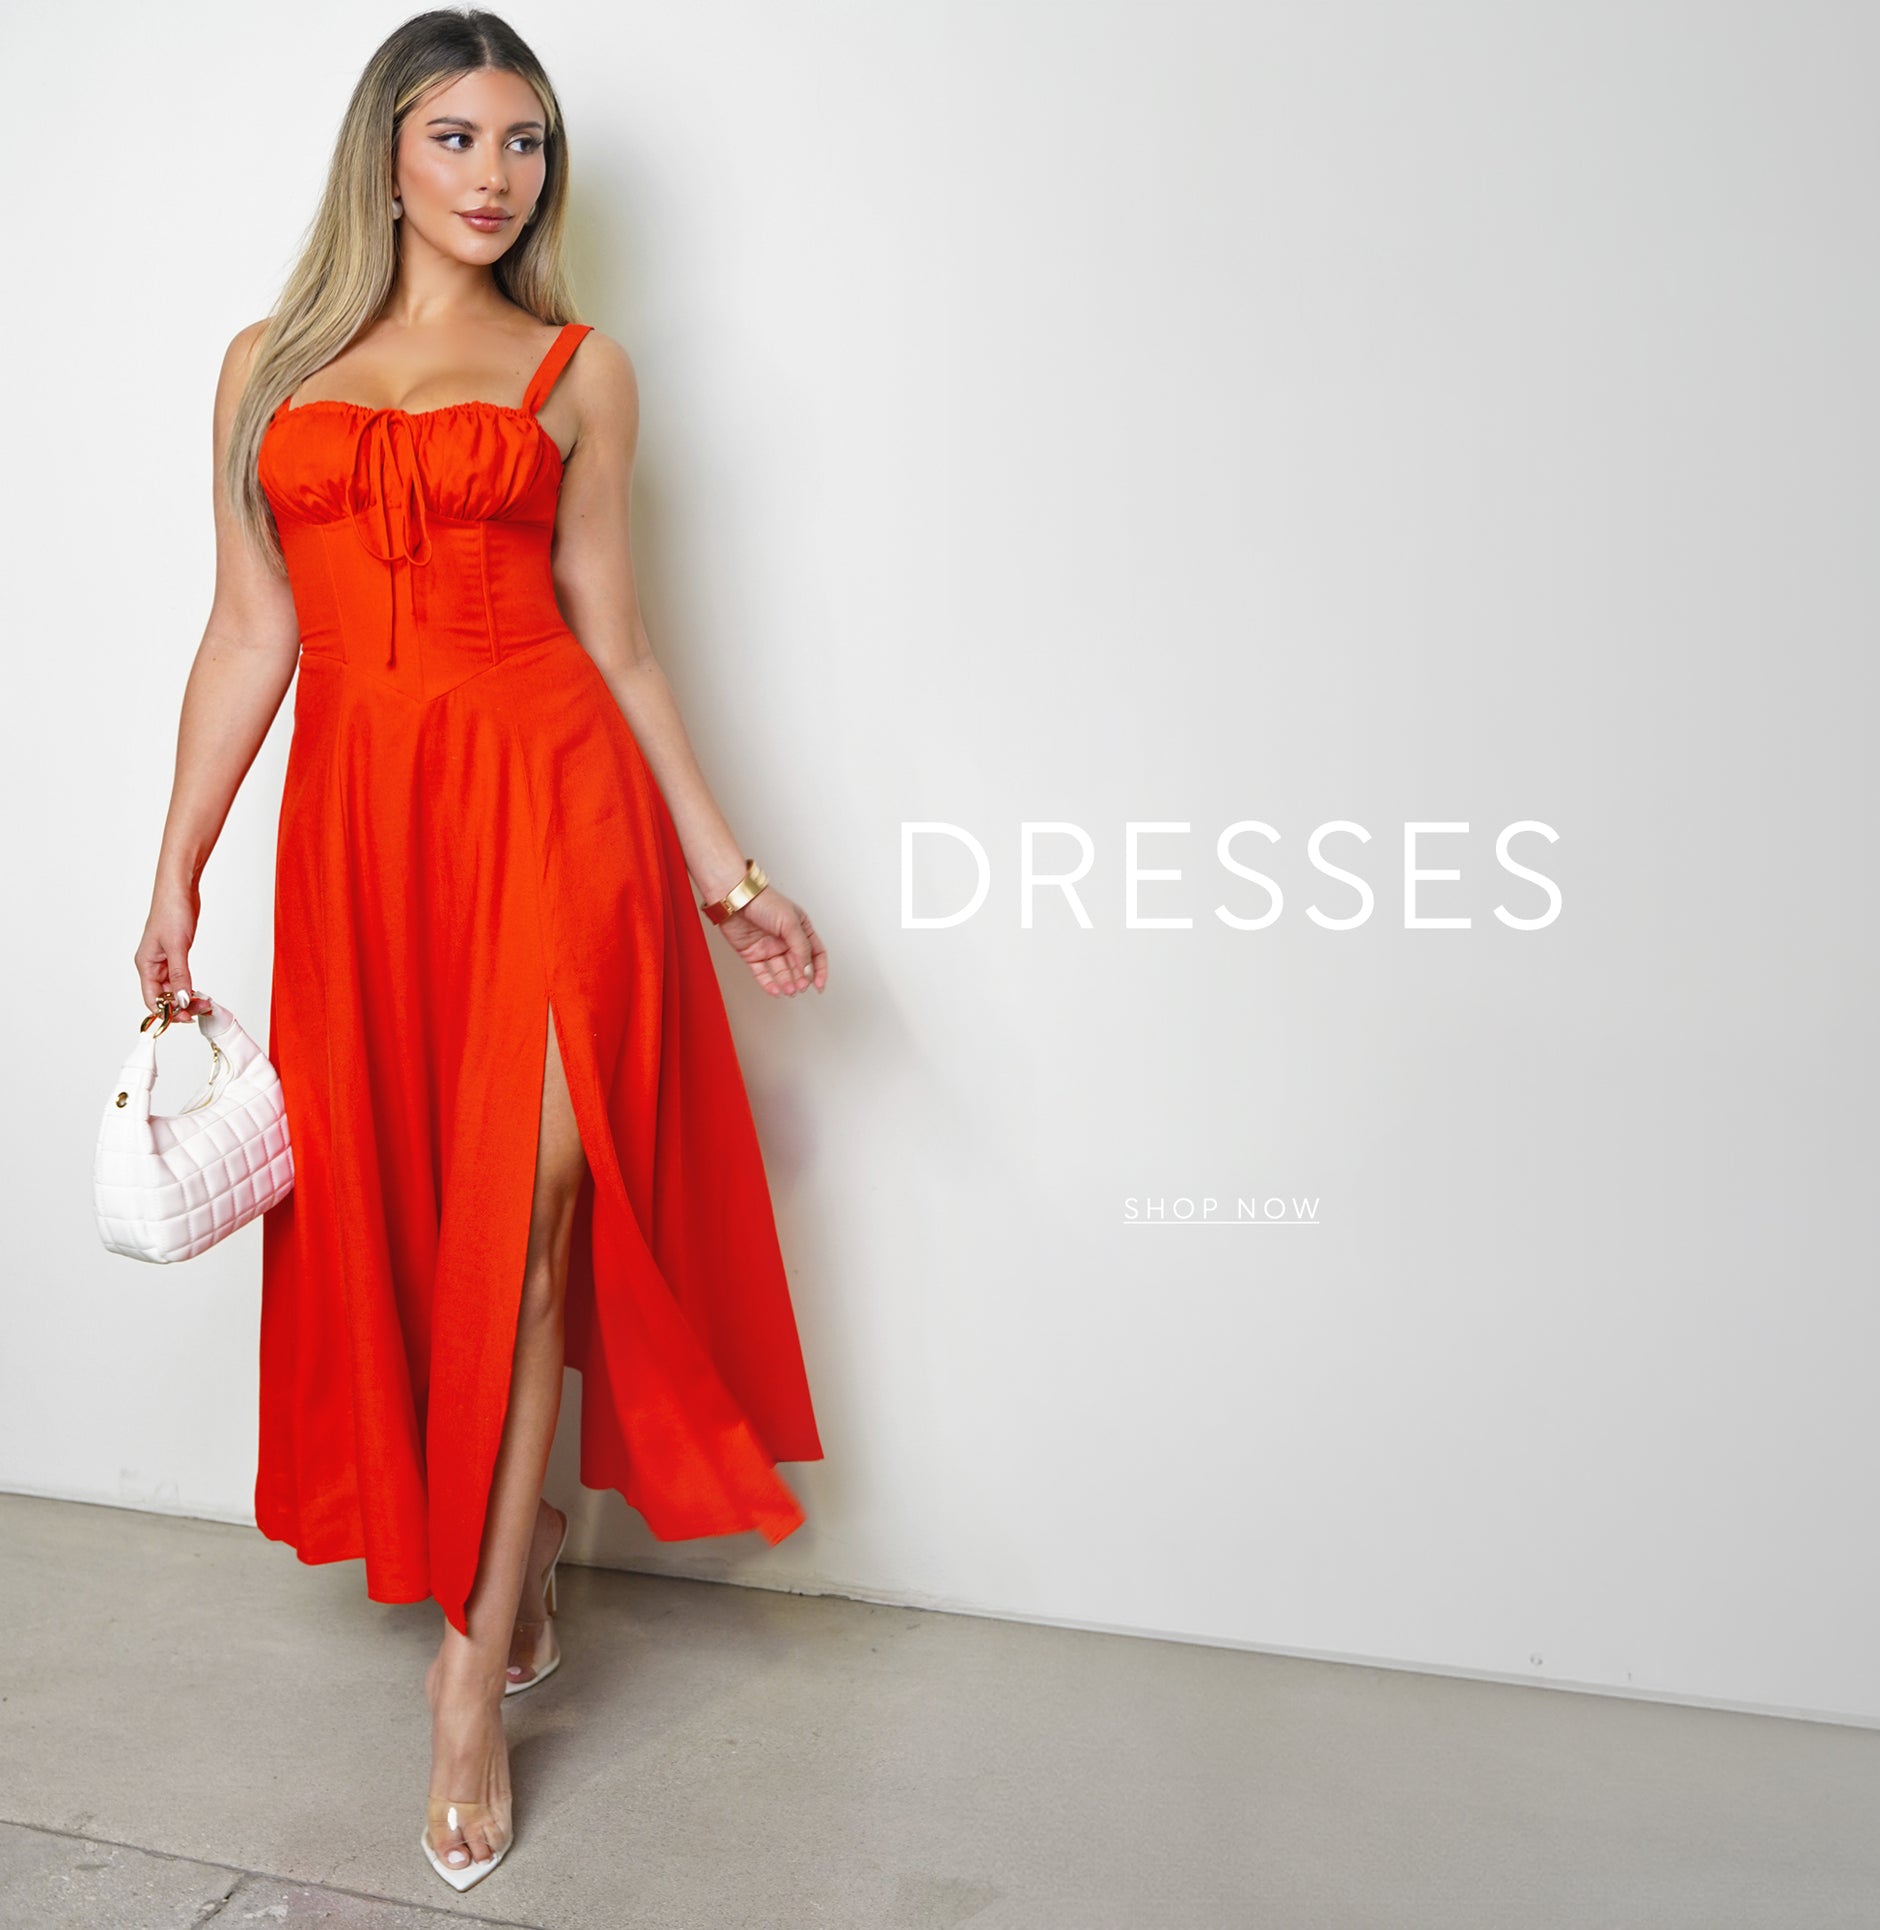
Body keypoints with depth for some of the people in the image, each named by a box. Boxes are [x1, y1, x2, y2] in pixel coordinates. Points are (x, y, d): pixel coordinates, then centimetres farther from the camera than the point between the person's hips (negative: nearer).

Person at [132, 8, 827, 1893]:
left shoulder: (578, 371, 10)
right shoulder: (268, 367, 15)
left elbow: (613, 636, 8)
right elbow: (246, 635, 12)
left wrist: (724, 866, 3)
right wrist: (175, 874, 8)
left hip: (550, 801, -2)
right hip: (356, 820, 3)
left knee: (517, 1229, -5)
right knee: (388, 1221, 7)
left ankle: (472, 1681, 7)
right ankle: (516, 1581, 29)